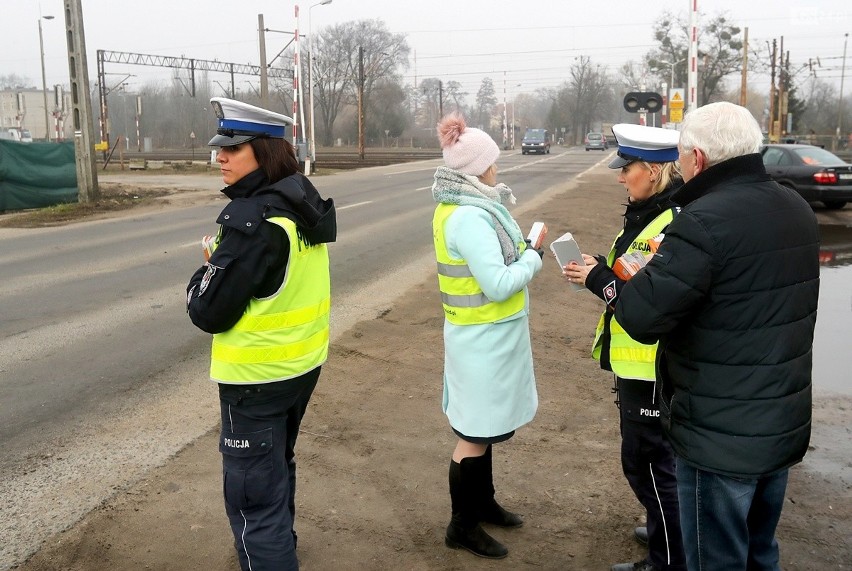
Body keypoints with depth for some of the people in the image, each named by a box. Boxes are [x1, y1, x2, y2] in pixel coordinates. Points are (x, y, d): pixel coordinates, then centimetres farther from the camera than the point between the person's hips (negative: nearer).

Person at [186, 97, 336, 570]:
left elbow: (209, 312, -20)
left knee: (253, 493, 1)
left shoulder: (253, 220, -25)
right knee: (278, 463, 29)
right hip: (304, 360, 10)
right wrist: (226, 261, 7)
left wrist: (206, 273, -2)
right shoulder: (305, 204, 3)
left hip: (258, 375, -10)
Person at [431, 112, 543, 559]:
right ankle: (462, 526, 19)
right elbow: (498, 285, -26)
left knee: (484, 427, 21)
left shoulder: (461, 208, 6)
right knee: (475, 433, 4)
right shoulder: (469, 218, -25)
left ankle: (483, 503, 38)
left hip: (485, 334, 10)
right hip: (485, 338, -10)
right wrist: (533, 257, -12)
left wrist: (522, 250, -1)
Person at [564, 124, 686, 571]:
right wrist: (598, 270, -1)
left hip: (653, 367, -10)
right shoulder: (647, 214, 8)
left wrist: (600, 278, -19)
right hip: (636, 360, 10)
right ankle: (666, 530, 43)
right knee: (656, 455, 24)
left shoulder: (674, 224, -24)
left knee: (646, 460, 3)